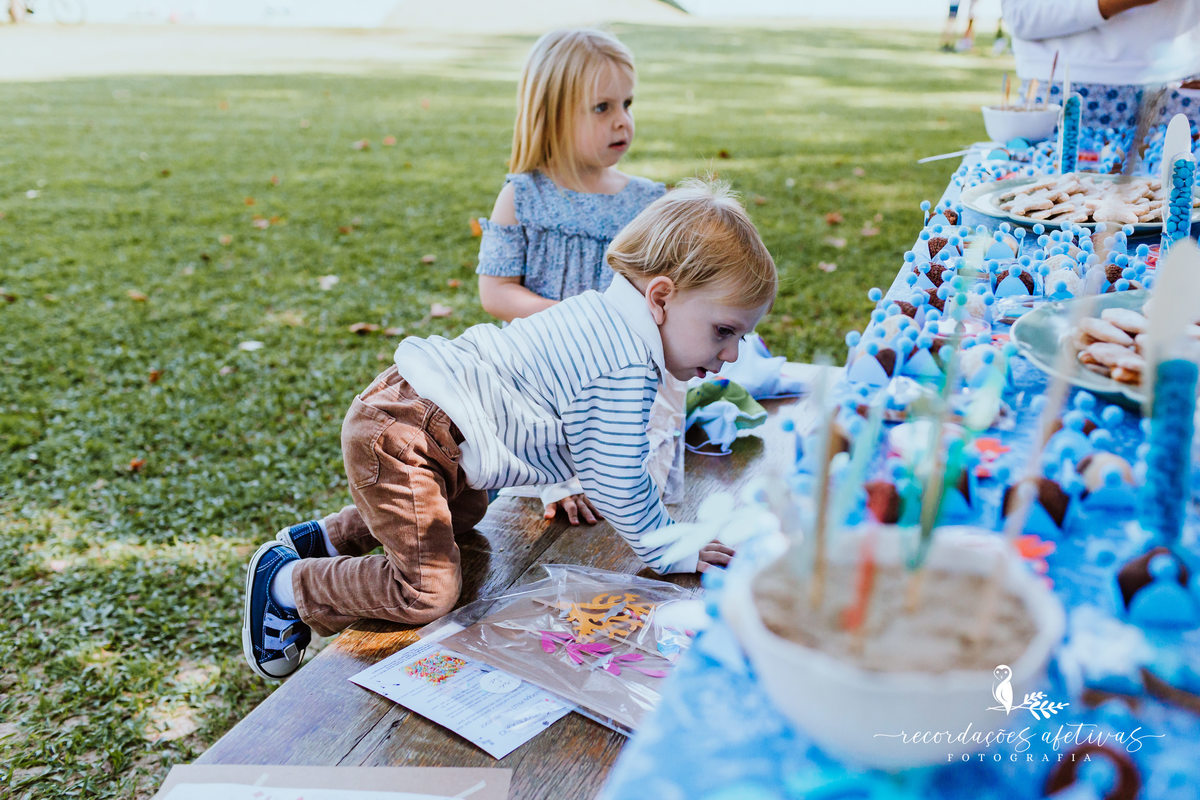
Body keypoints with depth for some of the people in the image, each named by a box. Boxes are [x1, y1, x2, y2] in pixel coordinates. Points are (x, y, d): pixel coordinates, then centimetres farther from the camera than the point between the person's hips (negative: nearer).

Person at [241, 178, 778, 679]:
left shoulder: (607, 313, 9)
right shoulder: (627, 371, -22)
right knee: (428, 593, -10)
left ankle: (321, 540, 39)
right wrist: (667, 551, -1)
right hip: (397, 440, -11)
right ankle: (286, 584, 9)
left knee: (464, 510, 35)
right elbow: (617, 484, -15)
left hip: (407, 398, 11)